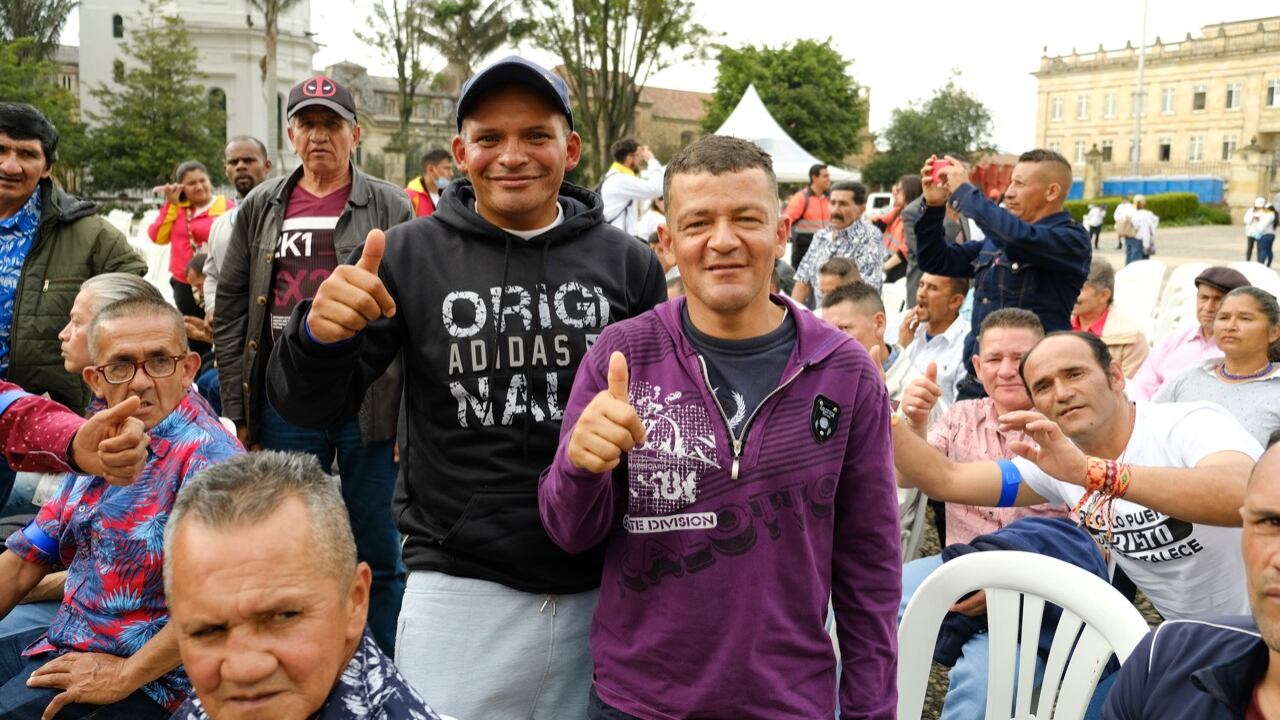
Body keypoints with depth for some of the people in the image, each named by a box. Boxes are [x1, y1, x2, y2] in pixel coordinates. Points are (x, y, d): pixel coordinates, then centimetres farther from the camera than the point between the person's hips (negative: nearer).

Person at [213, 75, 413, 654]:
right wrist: (236, 411, 5)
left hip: (367, 405, -3)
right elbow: (230, 311, 10)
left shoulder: (391, 208, 1)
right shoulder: (262, 207, 10)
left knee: (376, 551, 8)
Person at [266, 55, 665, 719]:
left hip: (604, 590, 2)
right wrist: (320, 334, -25)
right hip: (460, 586, -1)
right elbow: (310, 407, -3)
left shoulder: (628, 263, 0)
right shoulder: (410, 255, -3)